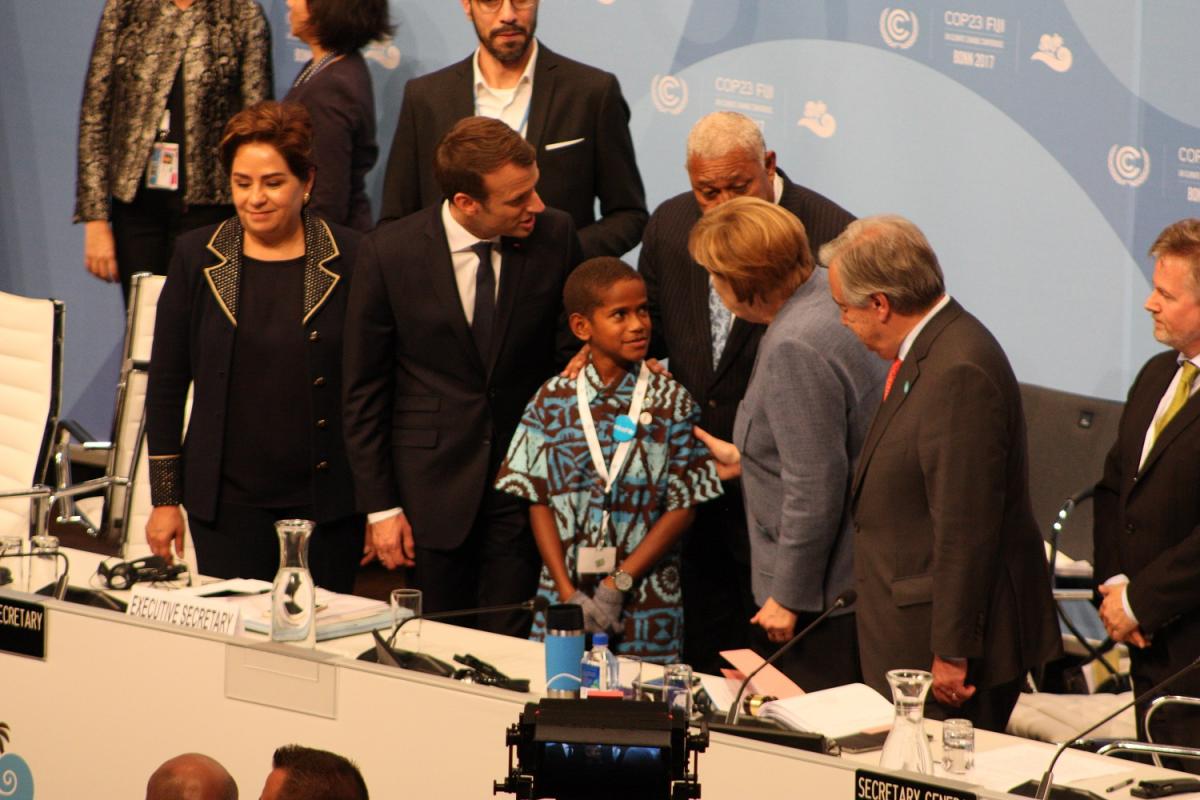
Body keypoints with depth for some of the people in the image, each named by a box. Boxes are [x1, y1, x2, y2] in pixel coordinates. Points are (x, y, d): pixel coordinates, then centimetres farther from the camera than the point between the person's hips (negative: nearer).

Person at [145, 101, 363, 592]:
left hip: (326, 506, -1)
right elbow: (166, 382, 7)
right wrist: (164, 498, 5)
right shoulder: (197, 257, 3)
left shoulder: (349, 259, -2)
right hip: (226, 503, 1)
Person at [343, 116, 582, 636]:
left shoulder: (554, 237, -5)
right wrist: (380, 506, -3)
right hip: (433, 486, -1)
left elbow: (572, 355, 7)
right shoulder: (389, 252, -8)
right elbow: (364, 392, -1)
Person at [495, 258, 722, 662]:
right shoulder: (553, 400, 2)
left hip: (647, 602, -1)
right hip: (565, 590, 1)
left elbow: (683, 508, -4)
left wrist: (619, 584, -11)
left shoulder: (671, 402, -2)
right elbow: (539, 502, 2)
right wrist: (569, 594, -8)